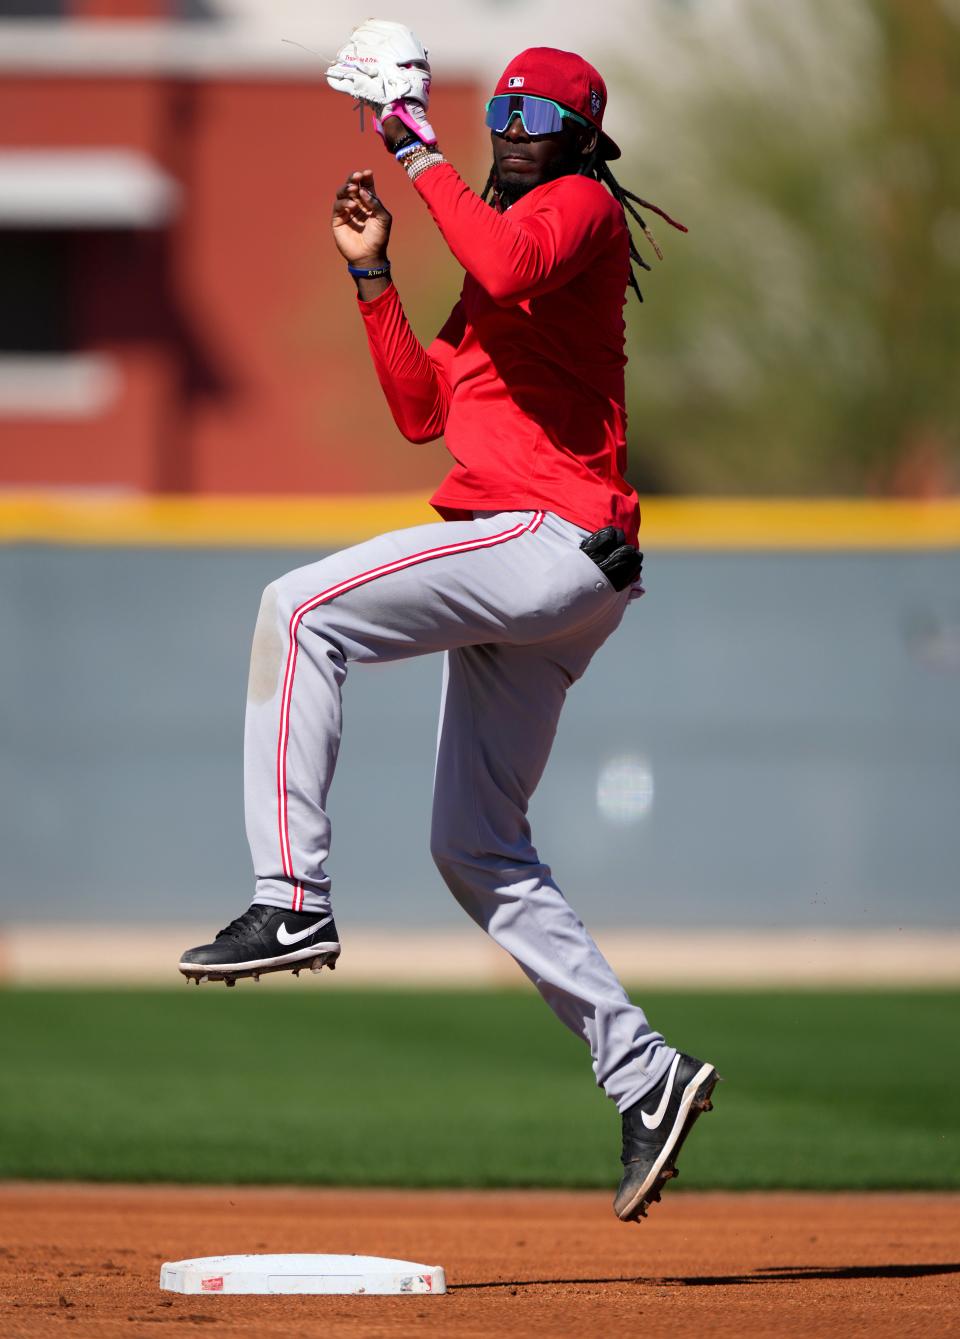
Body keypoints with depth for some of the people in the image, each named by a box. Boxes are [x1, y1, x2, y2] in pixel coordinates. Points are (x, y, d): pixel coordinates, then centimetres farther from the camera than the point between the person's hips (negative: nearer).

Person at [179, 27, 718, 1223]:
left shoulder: (581, 208, -1)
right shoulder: (503, 244, 27)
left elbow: (510, 269, -25)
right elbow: (423, 410, 25)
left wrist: (421, 157, -16)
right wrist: (372, 277, 16)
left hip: (552, 541, -10)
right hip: (524, 580, 10)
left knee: (303, 607, -20)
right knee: (476, 847, 10)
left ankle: (292, 900, -26)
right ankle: (644, 1074, 11)